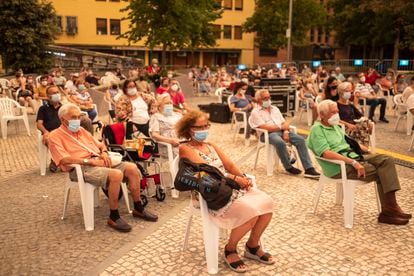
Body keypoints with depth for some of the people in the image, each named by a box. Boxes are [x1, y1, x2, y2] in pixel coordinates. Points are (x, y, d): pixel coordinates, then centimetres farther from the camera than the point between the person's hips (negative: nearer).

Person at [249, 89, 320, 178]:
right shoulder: (255, 112, -1)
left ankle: (309, 169, -20)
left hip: (282, 131, 6)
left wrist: (286, 131, -8)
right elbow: (265, 128, -13)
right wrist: (282, 127, -6)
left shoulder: (275, 109, 21)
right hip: (268, 134, -6)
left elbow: (284, 123, 15)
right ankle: (288, 167, -16)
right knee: (280, 142, -38)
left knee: (300, 139, -17)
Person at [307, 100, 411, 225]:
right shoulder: (317, 129, -8)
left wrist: (370, 152, 11)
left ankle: (390, 208, -18)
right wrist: (353, 163, -26)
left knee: (386, 160, -12)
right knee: (380, 173, -17)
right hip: (339, 166, -8)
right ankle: (388, 211, -7)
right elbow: (326, 153, -21)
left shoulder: (335, 126, 21)